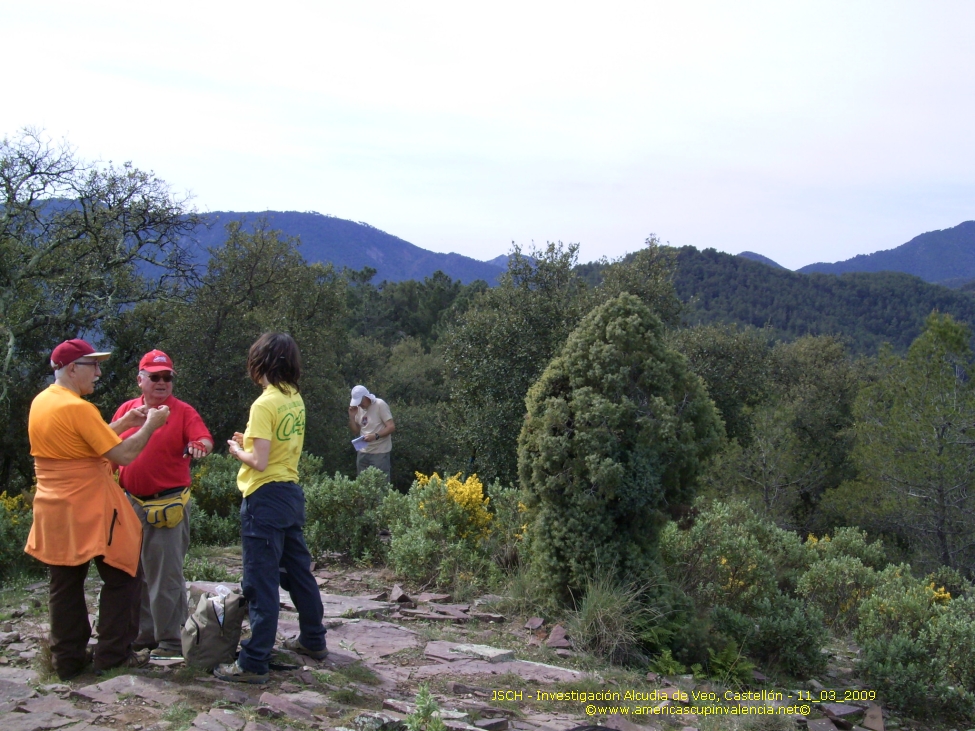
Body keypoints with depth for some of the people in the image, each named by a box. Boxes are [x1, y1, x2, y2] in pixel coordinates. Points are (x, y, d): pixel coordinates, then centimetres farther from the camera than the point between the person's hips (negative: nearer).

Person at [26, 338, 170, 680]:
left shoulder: (40, 403, 7)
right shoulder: (78, 408, -19)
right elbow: (124, 455, -19)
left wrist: (124, 423, 12)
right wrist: (149, 425, -6)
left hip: (53, 510, 8)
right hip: (90, 510, -8)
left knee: (66, 584, 13)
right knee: (122, 577, 6)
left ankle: (68, 658, 19)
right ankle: (112, 654, 10)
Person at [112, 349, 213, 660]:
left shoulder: (183, 412, -4)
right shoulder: (126, 410, 9)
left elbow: (205, 440, -18)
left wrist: (200, 446, -40)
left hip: (168, 503, -5)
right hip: (132, 502, 5)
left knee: (165, 575, -2)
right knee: (136, 573, 14)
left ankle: (170, 640, 7)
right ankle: (144, 633, 27)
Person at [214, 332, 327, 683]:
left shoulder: (265, 404, -17)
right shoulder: (296, 400, 7)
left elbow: (259, 462, -20)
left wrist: (237, 451, -2)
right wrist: (250, 441, 11)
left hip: (266, 497, -9)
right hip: (292, 493, 9)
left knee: (261, 582, -4)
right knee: (298, 571, 20)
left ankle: (254, 663, 0)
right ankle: (313, 640, 32)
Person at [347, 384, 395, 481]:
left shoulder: (380, 405, -12)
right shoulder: (358, 408, 8)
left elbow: (391, 427, -16)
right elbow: (356, 431, 13)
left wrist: (375, 436, -27)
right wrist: (352, 416, -2)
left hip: (379, 452, -7)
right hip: (363, 452, 7)